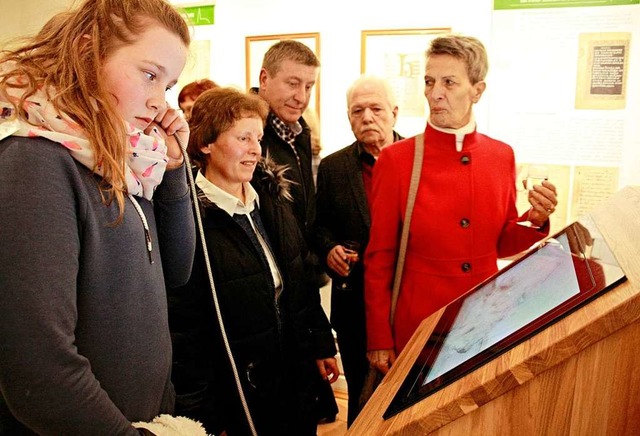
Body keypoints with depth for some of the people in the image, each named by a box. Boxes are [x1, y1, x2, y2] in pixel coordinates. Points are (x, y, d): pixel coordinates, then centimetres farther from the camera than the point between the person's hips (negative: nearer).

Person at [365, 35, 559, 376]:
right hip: (416, 327, -3)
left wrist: (534, 221, -11)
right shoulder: (396, 159, -11)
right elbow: (379, 258, -7)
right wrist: (379, 340, -6)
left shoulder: (502, 156, 0)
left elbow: (501, 245, 9)